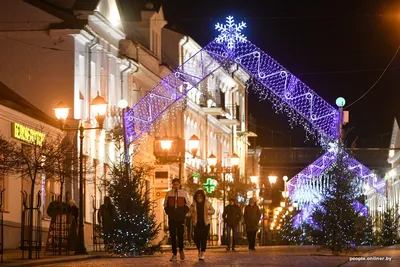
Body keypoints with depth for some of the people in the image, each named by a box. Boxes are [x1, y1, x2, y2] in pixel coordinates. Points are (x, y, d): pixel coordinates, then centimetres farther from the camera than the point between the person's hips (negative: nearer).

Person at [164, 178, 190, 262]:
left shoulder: (184, 193, 3)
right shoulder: (168, 193, 4)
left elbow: (187, 205, 10)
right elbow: (165, 204, 11)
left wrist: (183, 213, -1)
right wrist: (168, 212, -1)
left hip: (180, 217, -1)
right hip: (171, 217, 1)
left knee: (180, 235, -4)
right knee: (172, 235, 0)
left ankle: (181, 251, 18)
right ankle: (174, 254, 5)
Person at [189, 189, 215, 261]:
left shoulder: (207, 203, 2)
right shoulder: (194, 204, 5)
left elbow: (213, 211, 8)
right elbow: (191, 212, 9)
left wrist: (207, 211, -10)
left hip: (205, 223, -1)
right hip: (197, 223, 1)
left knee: (204, 238, -5)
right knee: (196, 238, -6)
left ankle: (202, 254, 1)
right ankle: (199, 250, 23)